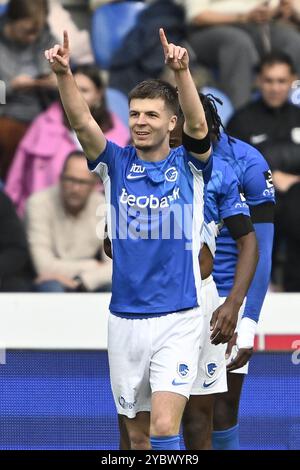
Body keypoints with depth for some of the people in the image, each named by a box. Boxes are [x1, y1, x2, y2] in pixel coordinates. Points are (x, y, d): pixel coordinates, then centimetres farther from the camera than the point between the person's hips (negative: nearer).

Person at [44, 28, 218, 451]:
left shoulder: (188, 166, -1)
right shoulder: (117, 164, 4)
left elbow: (198, 125, -21)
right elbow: (82, 123, -13)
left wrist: (181, 72, -40)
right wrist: (63, 74, -32)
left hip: (178, 320, -3)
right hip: (125, 319, 3)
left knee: (164, 428, -15)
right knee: (138, 433, 11)